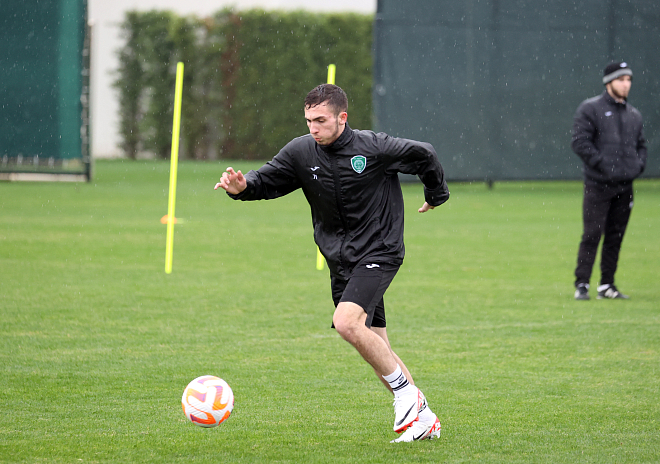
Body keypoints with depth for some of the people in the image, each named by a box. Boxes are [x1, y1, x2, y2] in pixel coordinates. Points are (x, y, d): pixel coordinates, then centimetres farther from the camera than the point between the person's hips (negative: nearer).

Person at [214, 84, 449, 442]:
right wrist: (242, 187, -24)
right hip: (340, 261, 6)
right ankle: (423, 418, 18)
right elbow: (266, 181, -1)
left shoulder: (373, 147, -14)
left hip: (379, 252, -6)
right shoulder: (301, 152, -3)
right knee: (376, 349, 7)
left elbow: (423, 155, 1)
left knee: (346, 323, -26)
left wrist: (435, 195, 16)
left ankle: (405, 392, -9)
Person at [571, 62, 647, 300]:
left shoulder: (634, 115, 16)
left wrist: (640, 163, 6)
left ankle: (607, 285, 15)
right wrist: (602, 164, -17)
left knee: (615, 237, 8)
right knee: (592, 235, -9)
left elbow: (641, 144, 26)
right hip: (598, 185, -6)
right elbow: (579, 142, -9)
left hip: (624, 186, 6)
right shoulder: (590, 109, -2)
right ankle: (581, 285, -5)